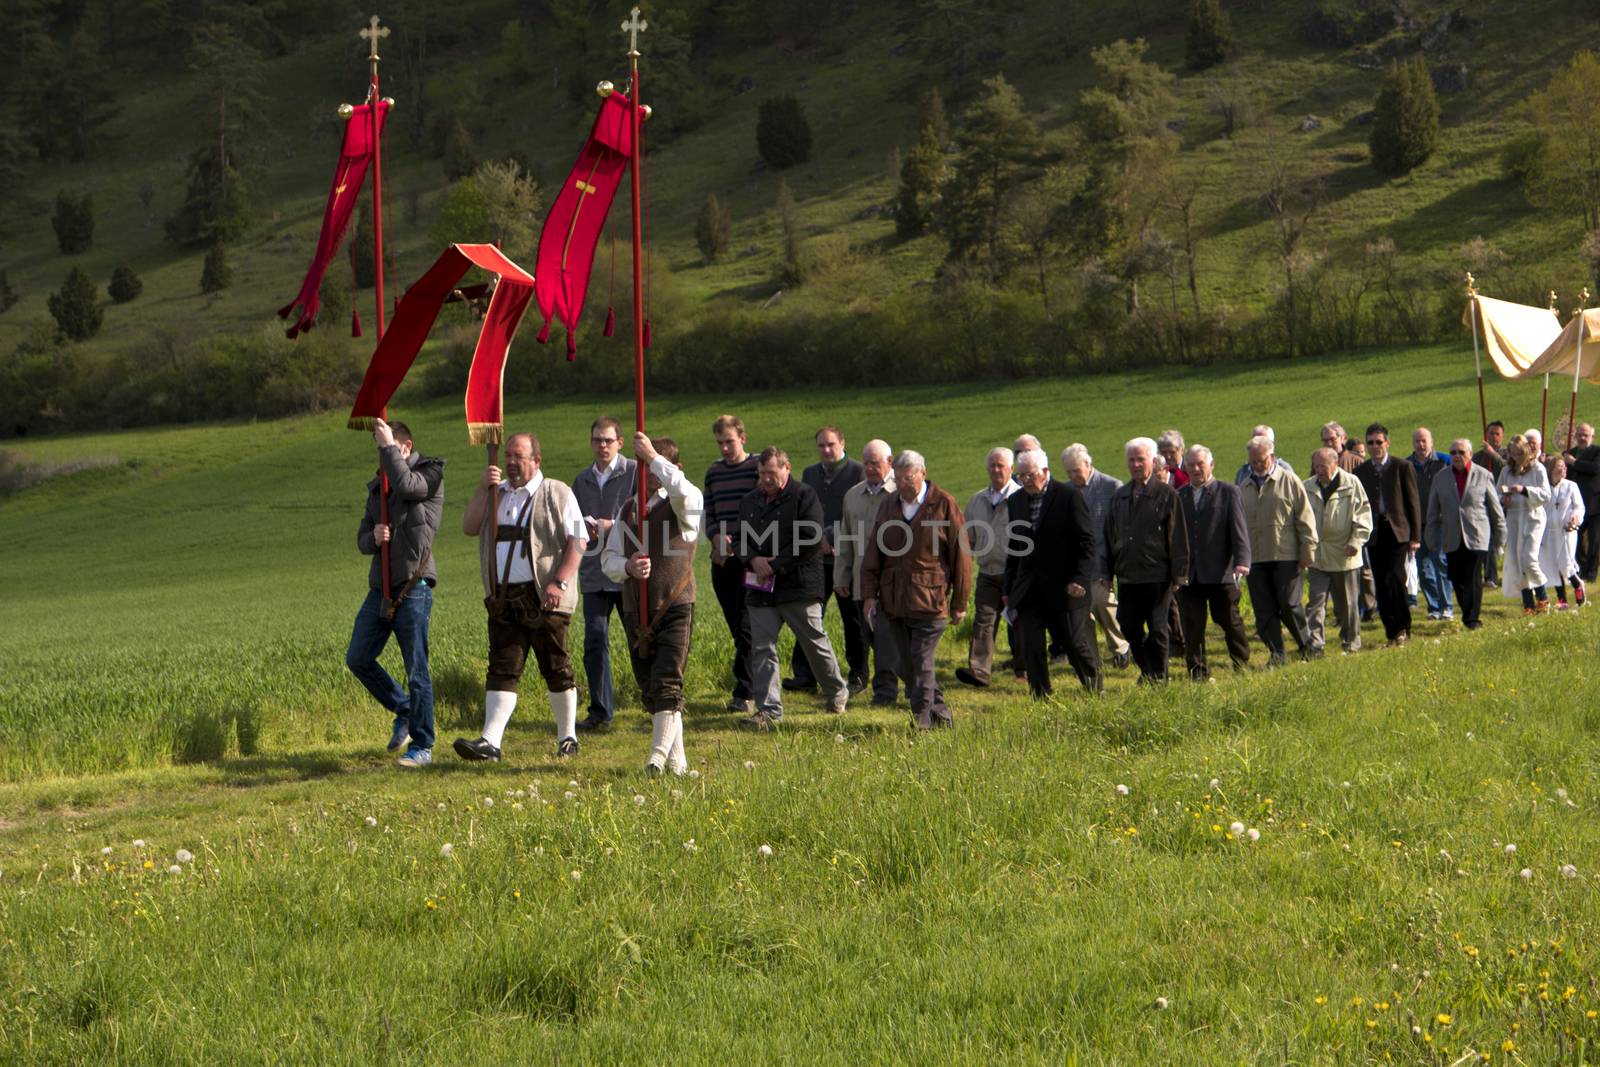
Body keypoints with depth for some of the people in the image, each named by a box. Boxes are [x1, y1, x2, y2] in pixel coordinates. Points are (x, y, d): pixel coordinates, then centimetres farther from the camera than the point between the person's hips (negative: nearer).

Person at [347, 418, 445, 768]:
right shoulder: (378, 486, 17)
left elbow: (406, 485, -25)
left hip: (413, 589, -7)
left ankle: (422, 746, 1)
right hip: (380, 589, 7)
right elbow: (362, 539, 17)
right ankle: (404, 710, 27)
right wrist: (373, 537, -6)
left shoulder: (429, 473, -2)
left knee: (417, 670, -5)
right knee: (358, 659, 8)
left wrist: (387, 445, -16)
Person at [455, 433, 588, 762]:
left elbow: (577, 542, -6)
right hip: (504, 599, 4)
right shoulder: (497, 493, 17)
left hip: (544, 598, -4)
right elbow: (469, 527, 7)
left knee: (556, 669, 4)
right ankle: (490, 742, -12)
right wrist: (483, 489, -3)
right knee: (502, 669, -4)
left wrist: (560, 582, -17)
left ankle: (567, 738, 17)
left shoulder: (557, 494, 1)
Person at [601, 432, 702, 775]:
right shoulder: (629, 508, 16)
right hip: (636, 612, 6)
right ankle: (677, 758, 17)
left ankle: (660, 755, -17)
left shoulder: (685, 503, -1)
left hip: (675, 608, -6)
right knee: (649, 691, 8)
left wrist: (653, 456, -23)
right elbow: (608, 558, 15)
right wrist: (628, 566, -7)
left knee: (667, 685, -16)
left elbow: (682, 490, -28)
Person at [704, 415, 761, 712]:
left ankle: (743, 693, -11)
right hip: (722, 561, 6)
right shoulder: (713, 472, 14)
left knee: (745, 628, -11)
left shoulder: (758, 467, -3)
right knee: (737, 629, 10)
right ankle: (756, 683, 20)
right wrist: (717, 535, -4)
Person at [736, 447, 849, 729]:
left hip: (799, 587, -5)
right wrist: (753, 559, -8)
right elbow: (740, 539, 16)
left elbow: (811, 540, -16)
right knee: (762, 649, -2)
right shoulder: (751, 500, 12)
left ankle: (837, 693, 30)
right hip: (761, 589, 5)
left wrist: (775, 565, -16)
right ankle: (768, 710, -1)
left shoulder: (804, 497, -7)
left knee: (815, 644, 8)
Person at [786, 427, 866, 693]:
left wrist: (830, 536, -14)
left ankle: (858, 676, 12)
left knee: (853, 619, 3)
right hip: (817, 558, 4)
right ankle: (804, 675, -2)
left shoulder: (857, 472, -3)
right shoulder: (810, 474, 16)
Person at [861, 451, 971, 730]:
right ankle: (939, 712, 22)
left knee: (922, 663, -8)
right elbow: (873, 554, 14)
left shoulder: (944, 505, -2)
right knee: (905, 665, 8)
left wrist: (959, 603, -2)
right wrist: (870, 593, 3)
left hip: (930, 600, -5)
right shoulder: (887, 506, 12)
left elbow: (961, 556, -1)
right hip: (893, 601, 5)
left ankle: (923, 718, -1)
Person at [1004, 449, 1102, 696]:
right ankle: (1040, 699, 6)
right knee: (1031, 649, -2)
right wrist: (1009, 589, 12)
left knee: (1078, 645, 2)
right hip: (1028, 590, 4)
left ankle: (1095, 692, 24)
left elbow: (1086, 543, -8)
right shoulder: (1015, 501, 10)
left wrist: (1079, 579, -16)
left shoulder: (1069, 496, -7)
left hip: (1065, 589, -4)